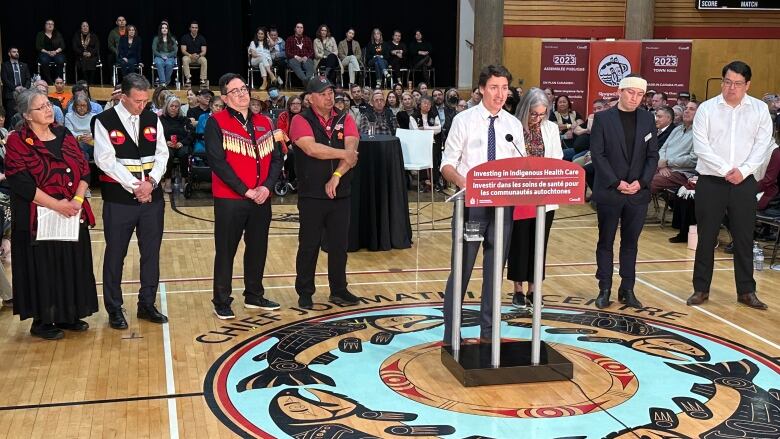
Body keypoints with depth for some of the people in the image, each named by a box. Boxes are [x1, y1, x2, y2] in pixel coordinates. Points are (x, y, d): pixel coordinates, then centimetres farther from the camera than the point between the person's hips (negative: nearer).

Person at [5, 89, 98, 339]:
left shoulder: (64, 135, 10)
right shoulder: (17, 142, -6)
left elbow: (84, 170, 7)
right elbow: (21, 183, -14)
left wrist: (77, 200, -10)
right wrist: (57, 205, -18)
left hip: (73, 215, 5)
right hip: (39, 219, -5)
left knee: (72, 265, 9)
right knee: (43, 269, 2)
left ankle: (68, 316, 23)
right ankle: (42, 321, 14)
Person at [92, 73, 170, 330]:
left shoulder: (152, 120, 7)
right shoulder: (104, 121, -6)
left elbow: (162, 154, 4)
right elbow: (105, 160, -13)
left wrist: (151, 182, -12)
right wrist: (134, 186, -17)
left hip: (152, 198, 4)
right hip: (119, 200, -4)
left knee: (151, 253, 9)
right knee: (115, 255, 4)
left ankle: (147, 304, 22)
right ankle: (114, 309, 16)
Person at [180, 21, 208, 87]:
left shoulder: (201, 38, 1)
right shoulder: (185, 37, -2)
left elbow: (204, 51, -4)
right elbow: (183, 51, -8)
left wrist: (199, 55, -27)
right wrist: (191, 55, -27)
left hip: (199, 56, 1)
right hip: (188, 56, -1)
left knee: (204, 60, -33)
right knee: (185, 59, -36)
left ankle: (203, 80, -33)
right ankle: (188, 79, -34)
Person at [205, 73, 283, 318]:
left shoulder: (263, 123, 10)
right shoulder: (216, 123, -6)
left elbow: (275, 159, 9)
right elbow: (217, 162, -14)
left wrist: (267, 187, -8)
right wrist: (245, 190, -16)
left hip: (262, 200, 5)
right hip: (229, 200, -5)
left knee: (258, 249, 13)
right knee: (225, 251, 3)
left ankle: (254, 296, 28)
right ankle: (222, 302, 14)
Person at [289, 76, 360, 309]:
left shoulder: (345, 120, 6)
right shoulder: (301, 121, -5)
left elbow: (352, 150, -8)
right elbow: (311, 149, -22)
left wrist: (337, 176, -21)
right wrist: (342, 154, -14)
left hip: (341, 194, 4)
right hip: (311, 195, -3)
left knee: (339, 244, 9)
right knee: (308, 246, 4)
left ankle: (339, 290, 22)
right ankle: (304, 293, 16)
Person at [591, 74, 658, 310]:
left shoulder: (647, 119, 7)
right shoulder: (603, 118, -3)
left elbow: (653, 155, 6)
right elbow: (597, 155, -7)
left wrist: (641, 182, -8)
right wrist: (616, 183, -14)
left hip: (638, 192, 3)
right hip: (609, 191, -3)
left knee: (630, 243, 9)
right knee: (606, 242, 5)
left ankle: (627, 289, 17)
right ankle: (604, 289, 13)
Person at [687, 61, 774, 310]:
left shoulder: (760, 109, 3)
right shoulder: (707, 109, -2)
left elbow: (763, 144, -1)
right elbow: (701, 146, -8)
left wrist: (742, 171, -14)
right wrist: (726, 170, -14)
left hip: (744, 182, 1)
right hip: (711, 181, -1)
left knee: (744, 237, 7)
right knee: (706, 237, 5)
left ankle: (746, 291, 17)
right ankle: (701, 289, 16)